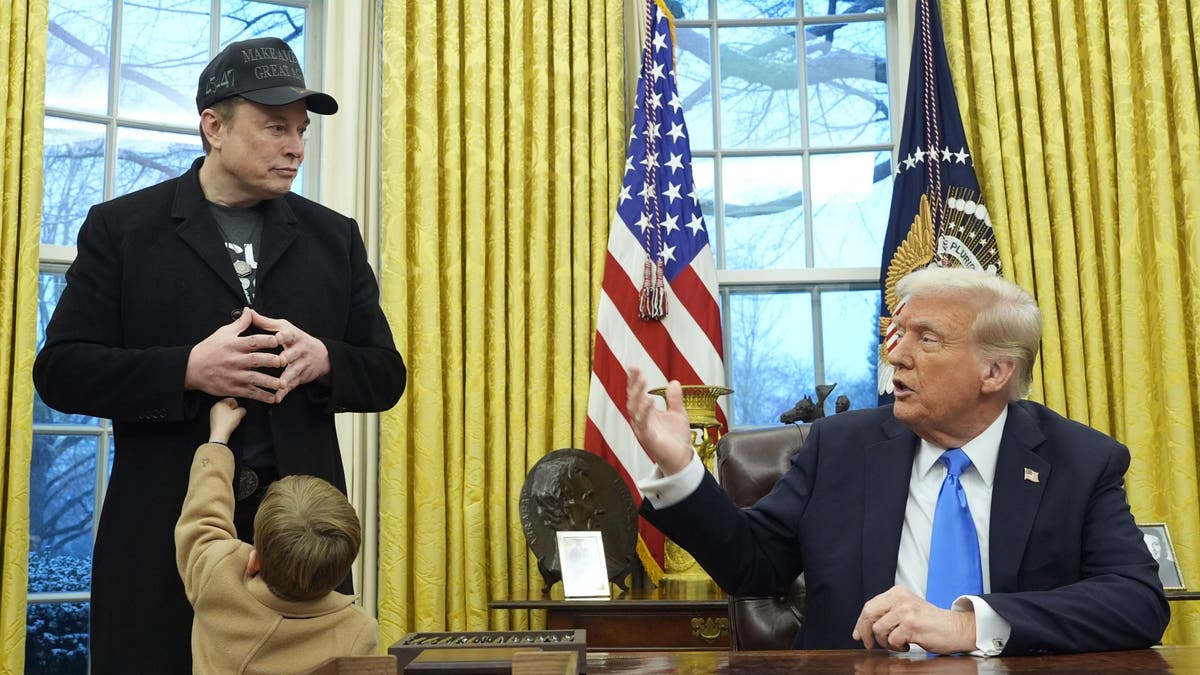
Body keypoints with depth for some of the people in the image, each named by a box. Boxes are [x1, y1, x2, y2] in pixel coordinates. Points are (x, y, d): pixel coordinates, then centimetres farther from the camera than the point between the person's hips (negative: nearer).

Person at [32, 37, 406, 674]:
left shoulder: (334, 237, 11)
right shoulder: (122, 227, 3)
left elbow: (386, 375, 11)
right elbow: (60, 370, -2)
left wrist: (321, 360, -11)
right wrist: (187, 369, -17)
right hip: (162, 527, -2)